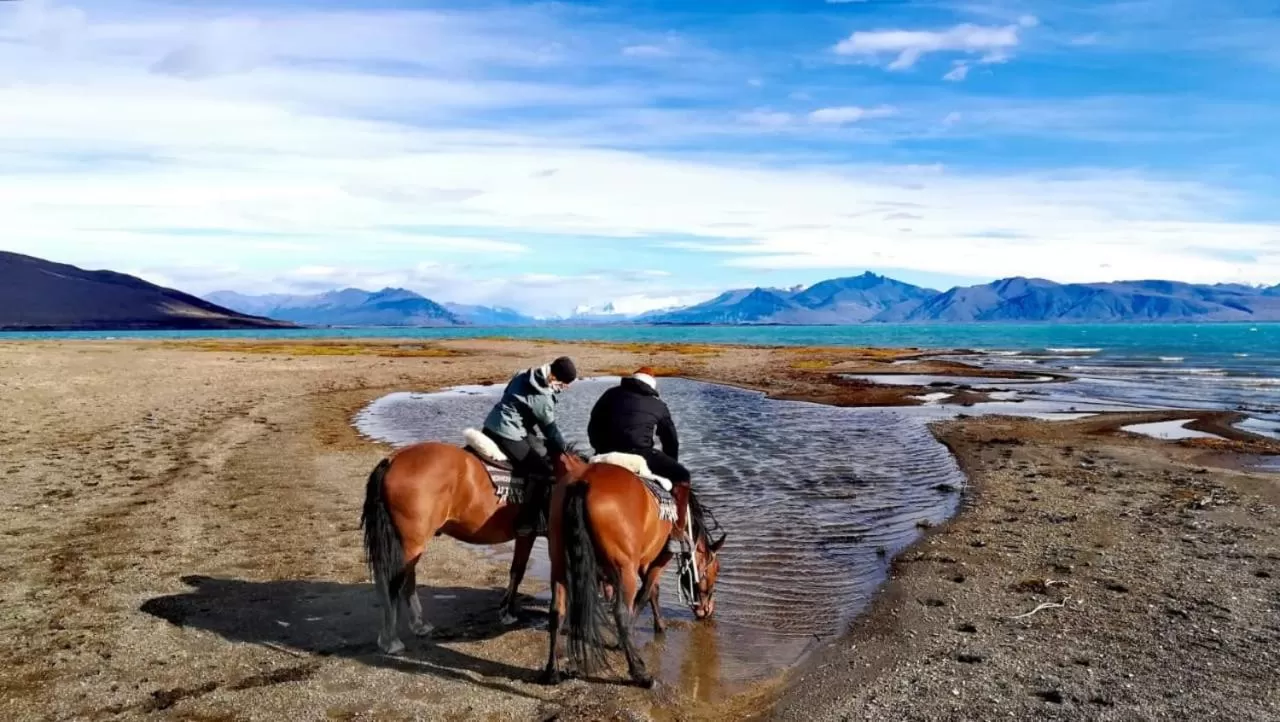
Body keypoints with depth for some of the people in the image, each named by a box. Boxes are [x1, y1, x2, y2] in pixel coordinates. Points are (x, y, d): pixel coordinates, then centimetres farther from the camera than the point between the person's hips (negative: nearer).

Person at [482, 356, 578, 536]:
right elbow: (550, 429, -5)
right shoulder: (543, 398, -16)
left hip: (491, 426, 10)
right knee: (543, 472, -8)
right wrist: (564, 449, 10)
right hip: (507, 436, -10)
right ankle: (525, 523, -9)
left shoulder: (525, 376, 8)